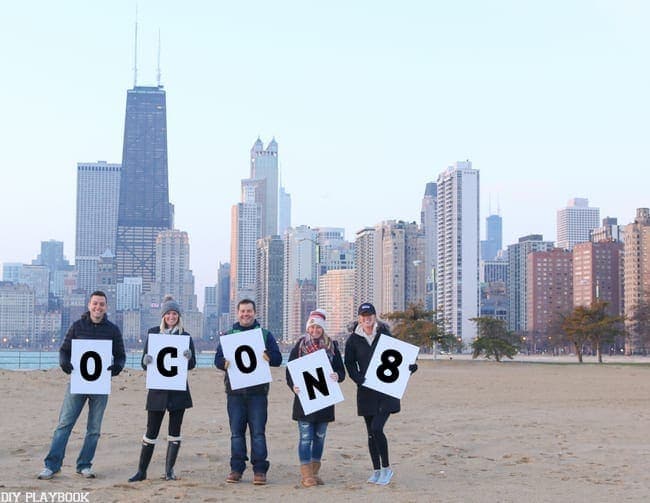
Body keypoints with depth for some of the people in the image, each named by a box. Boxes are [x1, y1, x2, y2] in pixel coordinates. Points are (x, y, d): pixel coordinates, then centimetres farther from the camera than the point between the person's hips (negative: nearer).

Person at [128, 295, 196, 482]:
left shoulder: (185, 337, 3)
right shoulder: (153, 333, 3)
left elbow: (192, 365, 2)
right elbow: (144, 363, 3)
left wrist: (189, 357, -20)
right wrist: (146, 360, -20)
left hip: (178, 390, 1)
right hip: (157, 389, -1)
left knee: (174, 432, 4)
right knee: (151, 431, 2)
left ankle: (169, 470, 14)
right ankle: (141, 471, 10)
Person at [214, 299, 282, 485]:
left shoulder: (265, 334, 10)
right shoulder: (228, 335, 13)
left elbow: (278, 358, 5)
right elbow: (218, 359, 8)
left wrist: (268, 358, -18)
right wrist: (225, 363, -14)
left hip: (258, 391, -1)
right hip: (235, 391, 1)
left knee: (258, 432, -3)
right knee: (236, 432, 4)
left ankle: (259, 470, 2)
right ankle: (236, 468, 11)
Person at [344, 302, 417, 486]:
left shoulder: (385, 335, 0)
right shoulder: (353, 339, 4)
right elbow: (350, 363, 6)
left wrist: (408, 367, -12)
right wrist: (359, 378, -11)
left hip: (386, 389, -3)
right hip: (366, 391, 3)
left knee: (376, 428, -15)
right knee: (371, 433, 8)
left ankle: (386, 468, 0)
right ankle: (377, 470, 19)